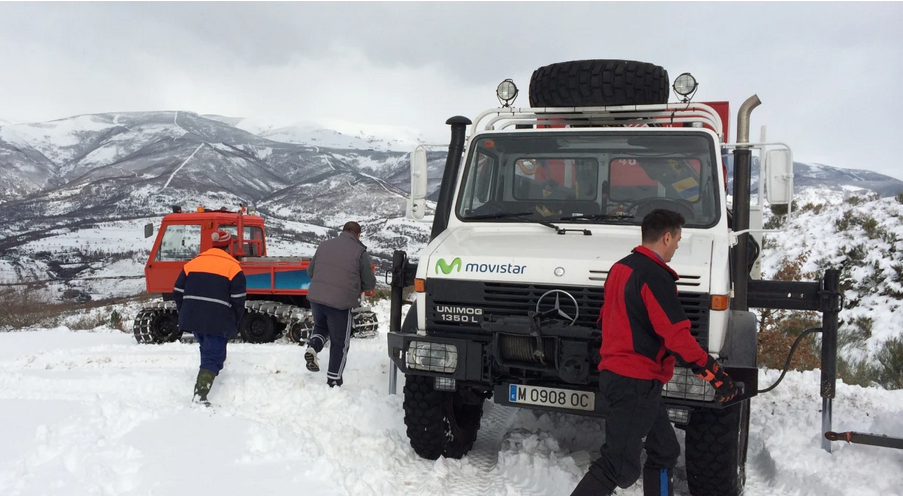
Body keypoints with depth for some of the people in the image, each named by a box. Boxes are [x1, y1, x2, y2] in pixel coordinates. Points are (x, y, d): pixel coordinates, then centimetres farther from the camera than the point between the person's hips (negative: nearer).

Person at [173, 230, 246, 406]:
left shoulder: (193, 263, 10)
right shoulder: (233, 267, -4)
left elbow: (178, 292, 11)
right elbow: (238, 300, -7)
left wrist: (186, 315, 20)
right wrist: (234, 324, 5)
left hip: (193, 318, 6)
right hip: (217, 322, -6)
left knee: (207, 349, 28)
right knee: (213, 357, -2)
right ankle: (200, 395, -15)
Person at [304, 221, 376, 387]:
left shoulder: (324, 245, 11)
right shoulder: (360, 252, -2)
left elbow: (310, 271, 19)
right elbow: (370, 283, 1)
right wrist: (356, 288, 21)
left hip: (316, 298, 4)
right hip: (341, 303, -4)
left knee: (321, 326, 32)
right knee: (340, 344, 11)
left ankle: (313, 346, 4)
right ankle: (333, 381, 15)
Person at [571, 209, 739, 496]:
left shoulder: (621, 268, 12)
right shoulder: (654, 276, -17)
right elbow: (677, 336, -20)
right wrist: (716, 376, -15)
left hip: (616, 373, 10)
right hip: (636, 382, -10)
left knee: (665, 451, 19)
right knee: (619, 467, -8)